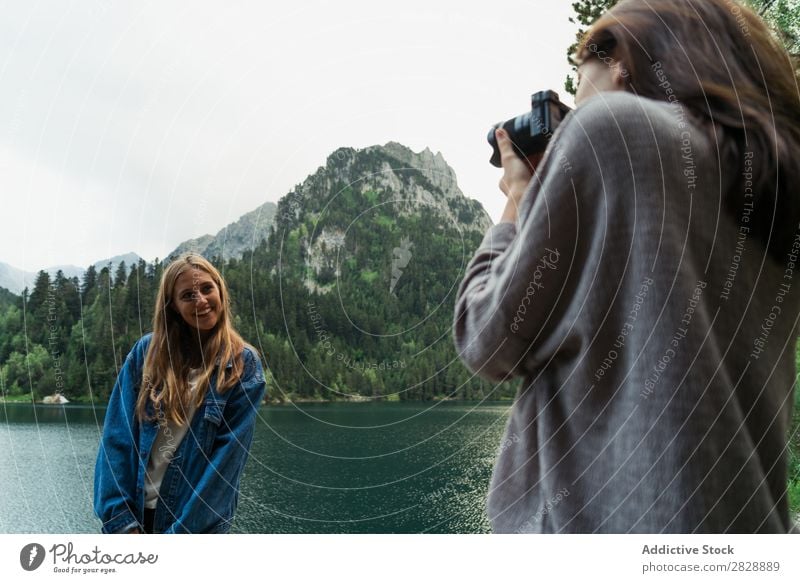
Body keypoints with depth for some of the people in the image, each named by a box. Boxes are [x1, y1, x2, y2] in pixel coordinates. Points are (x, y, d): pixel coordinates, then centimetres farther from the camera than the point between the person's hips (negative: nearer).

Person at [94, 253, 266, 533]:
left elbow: (229, 454, -12)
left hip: (198, 520, -2)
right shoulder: (148, 350, -3)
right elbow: (117, 435, -5)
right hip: (134, 509, 2)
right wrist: (120, 517, -11)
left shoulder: (244, 365, -9)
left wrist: (180, 531, -15)